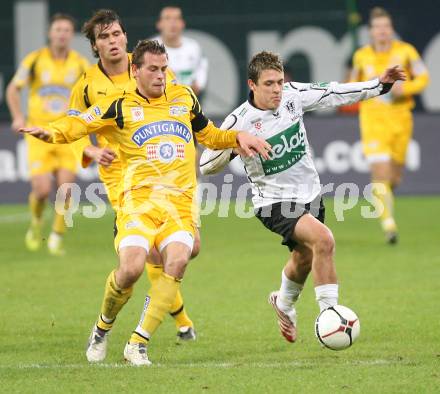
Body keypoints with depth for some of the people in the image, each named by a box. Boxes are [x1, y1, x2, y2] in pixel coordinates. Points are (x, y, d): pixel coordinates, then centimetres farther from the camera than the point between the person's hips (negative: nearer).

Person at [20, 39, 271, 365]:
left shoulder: (184, 98, 19)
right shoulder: (120, 107, 7)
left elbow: (208, 134, 34)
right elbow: (78, 125, 0)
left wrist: (238, 137, 18)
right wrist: (50, 132, -20)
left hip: (180, 201, 3)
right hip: (139, 198, -3)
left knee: (178, 260, -24)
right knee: (131, 268, -22)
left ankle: (138, 344, -15)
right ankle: (103, 327, 12)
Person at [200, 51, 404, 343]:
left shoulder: (293, 95, -10)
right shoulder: (240, 121, -21)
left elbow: (333, 94, 2)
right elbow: (206, 165, -16)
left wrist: (380, 84, -1)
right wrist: (232, 147, -34)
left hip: (310, 193, 6)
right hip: (274, 201, -6)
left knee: (304, 259, 25)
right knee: (323, 240, -29)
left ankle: (284, 303, 57)